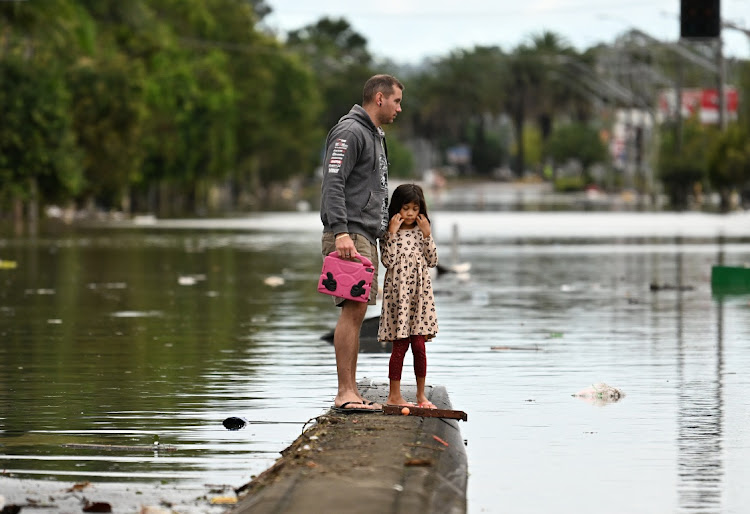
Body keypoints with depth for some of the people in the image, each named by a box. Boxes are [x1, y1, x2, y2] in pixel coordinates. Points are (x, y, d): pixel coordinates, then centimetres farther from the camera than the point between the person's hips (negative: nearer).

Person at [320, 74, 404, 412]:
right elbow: (333, 184, -20)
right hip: (349, 236, -10)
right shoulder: (350, 132, -10)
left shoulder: (375, 136, 23)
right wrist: (340, 232, -29)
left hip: (366, 238, 10)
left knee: (357, 312, 8)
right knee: (352, 309, -15)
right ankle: (345, 393, -17)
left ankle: (351, 393, 9)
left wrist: (383, 233, 26)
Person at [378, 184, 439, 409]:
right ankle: (394, 395, 3)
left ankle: (421, 394, 10)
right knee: (400, 345, -3)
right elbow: (388, 261, -12)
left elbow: (432, 261, 4)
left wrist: (427, 234, -4)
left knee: (419, 345, 1)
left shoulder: (421, 233, 10)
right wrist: (392, 234, -14)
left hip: (420, 293, 3)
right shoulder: (389, 234, 0)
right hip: (398, 293, -3)